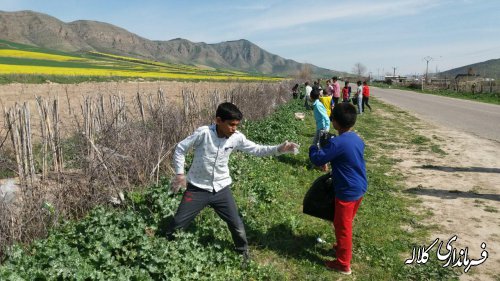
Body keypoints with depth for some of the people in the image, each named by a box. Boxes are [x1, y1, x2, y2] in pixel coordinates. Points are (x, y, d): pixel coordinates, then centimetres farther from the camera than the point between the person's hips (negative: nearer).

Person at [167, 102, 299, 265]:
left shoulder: (237, 138, -9)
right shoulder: (203, 133, -20)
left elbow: (257, 150, 0)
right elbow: (180, 149, -9)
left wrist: (279, 149, -13)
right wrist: (180, 174, -10)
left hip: (221, 189, 3)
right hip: (197, 188, -3)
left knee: (236, 224, 9)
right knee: (177, 223, 6)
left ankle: (243, 252, 36)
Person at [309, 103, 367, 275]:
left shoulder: (336, 143, -25)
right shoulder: (358, 140, 2)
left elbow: (317, 159, -19)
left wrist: (313, 147, 0)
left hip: (347, 192, -8)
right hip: (360, 188, 8)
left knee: (342, 226, 7)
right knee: (346, 223, 26)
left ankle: (343, 264, 21)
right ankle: (342, 247, 46)